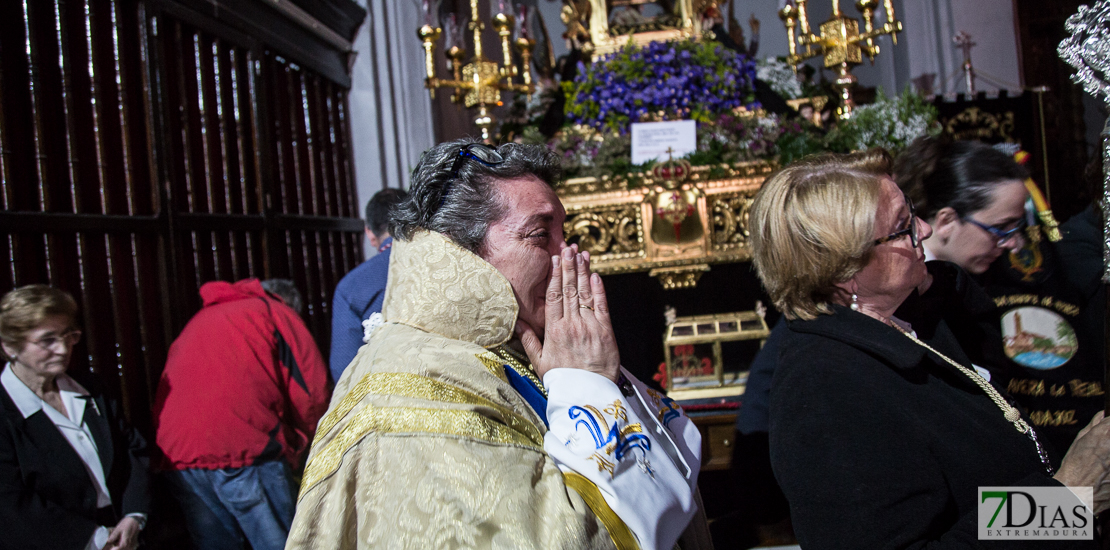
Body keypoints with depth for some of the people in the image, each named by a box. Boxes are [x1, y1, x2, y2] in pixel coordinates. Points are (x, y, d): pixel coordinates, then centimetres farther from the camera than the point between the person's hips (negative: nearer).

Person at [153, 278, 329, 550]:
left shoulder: (200, 319, 31)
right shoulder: (277, 313, 10)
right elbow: (312, 394, 0)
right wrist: (293, 456, 15)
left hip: (174, 455, 7)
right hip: (242, 446, -6)